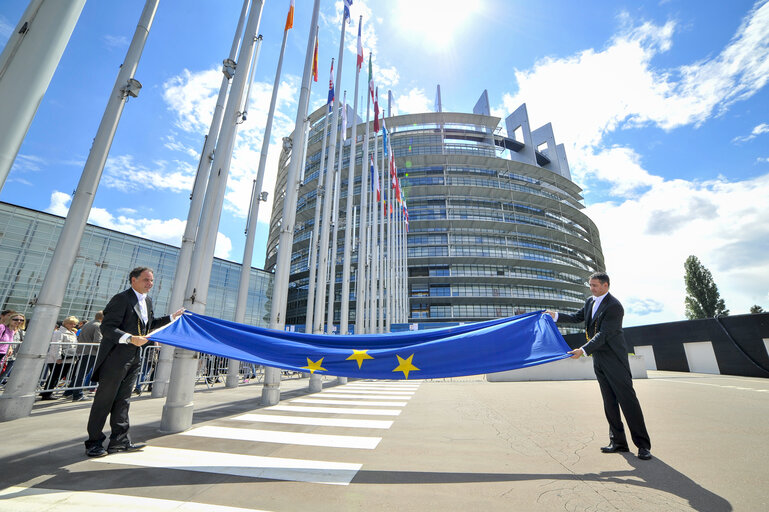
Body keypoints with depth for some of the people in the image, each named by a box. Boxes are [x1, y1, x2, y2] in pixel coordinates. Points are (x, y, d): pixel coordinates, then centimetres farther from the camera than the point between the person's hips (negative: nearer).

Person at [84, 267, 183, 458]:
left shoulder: (147, 301, 12)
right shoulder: (121, 299, -15)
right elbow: (107, 327, -21)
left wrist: (172, 317, 25)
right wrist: (130, 338, -32)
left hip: (133, 358, 8)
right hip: (115, 357, -8)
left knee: (123, 400, 14)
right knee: (104, 400, 3)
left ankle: (120, 440, 22)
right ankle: (94, 443, 18)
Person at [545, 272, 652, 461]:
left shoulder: (614, 306, -18)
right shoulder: (590, 301, 9)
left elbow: (603, 335, -23)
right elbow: (577, 318, 19)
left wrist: (584, 350, -29)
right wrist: (556, 315, 8)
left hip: (614, 359, -8)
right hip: (599, 360, 8)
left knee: (628, 399, -3)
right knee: (609, 402, 13)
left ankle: (643, 445, 10)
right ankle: (618, 441, 23)